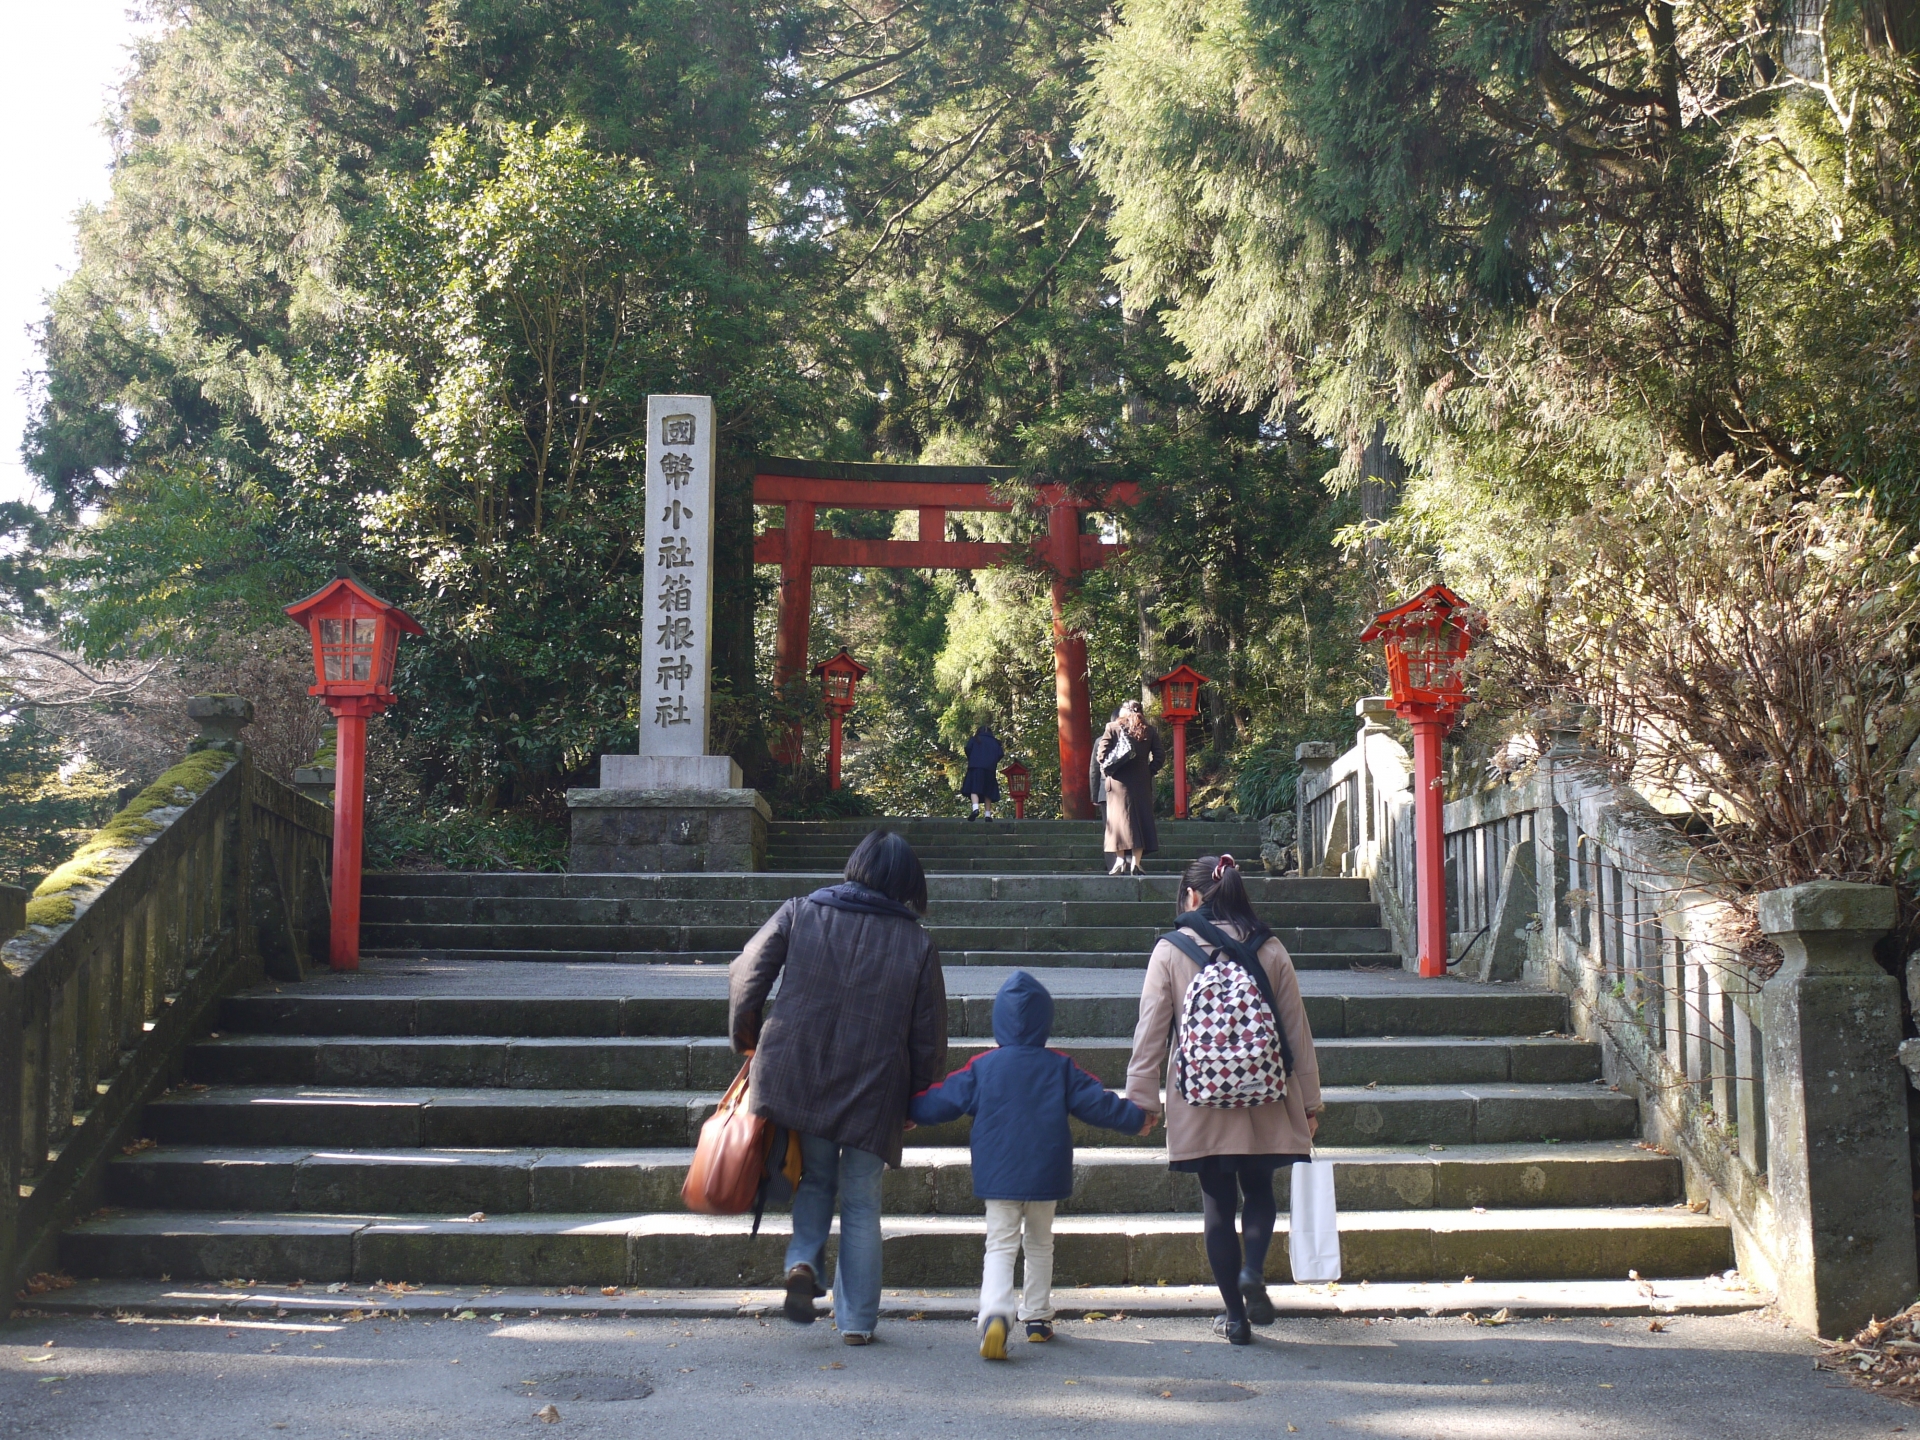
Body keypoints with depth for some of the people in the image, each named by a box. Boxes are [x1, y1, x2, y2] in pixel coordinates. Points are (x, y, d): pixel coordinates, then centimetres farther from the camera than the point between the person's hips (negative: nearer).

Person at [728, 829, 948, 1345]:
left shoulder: (799, 914, 0)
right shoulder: (917, 943, 1)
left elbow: (744, 977, -1)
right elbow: (929, 1037, 2)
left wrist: (746, 1040, 15)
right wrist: (915, 1100, 14)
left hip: (796, 1079, 1)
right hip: (873, 1093, 0)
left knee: (816, 1178, 23)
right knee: (861, 1203, 12)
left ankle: (803, 1262, 0)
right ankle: (857, 1320, 13)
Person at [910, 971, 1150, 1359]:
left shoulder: (981, 1066, -1)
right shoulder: (1059, 1067, 0)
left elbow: (942, 1101, 4)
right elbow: (1097, 1102, 1)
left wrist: (909, 1112, 22)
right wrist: (1135, 1119, 16)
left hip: (998, 1177, -1)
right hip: (1046, 1177, 1)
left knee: (1000, 1246, -2)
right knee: (1040, 1244, 19)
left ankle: (995, 1314, -25)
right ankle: (1037, 1318, 22)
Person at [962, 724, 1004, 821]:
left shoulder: (975, 739, 13)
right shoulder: (995, 742, 18)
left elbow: (968, 748, -3)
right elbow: (1000, 754, 6)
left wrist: (971, 760, 11)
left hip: (976, 767, -2)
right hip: (990, 769, 3)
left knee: (974, 789, -11)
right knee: (988, 792, 8)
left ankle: (975, 808, -35)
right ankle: (988, 814, 3)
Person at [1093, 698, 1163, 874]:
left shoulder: (1112, 728, 0)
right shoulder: (1150, 731, 6)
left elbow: (1101, 754, -6)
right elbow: (1159, 757, 1)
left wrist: (1108, 770, 8)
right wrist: (1148, 772, 10)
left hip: (1118, 781, -1)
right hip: (1142, 782, 1)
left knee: (1119, 818, 3)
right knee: (1141, 818, 4)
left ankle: (1120, 859, -5)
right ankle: (1136, 862, -2)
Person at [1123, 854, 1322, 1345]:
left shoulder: (1170, 951, -6)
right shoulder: (1270, 949, -1)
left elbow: (1151, 1032, -5)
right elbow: (1297, 1030, 4)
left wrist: (1141, 1098, 4)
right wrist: (1309, 1100, 12)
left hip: (1200, 1103, -1)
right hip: (1263, 1101, 1)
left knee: (1218, 1203, 10)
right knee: (1259, 1190, 18)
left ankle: (1236, 1315, 12)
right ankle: (1253, 1270, -8)